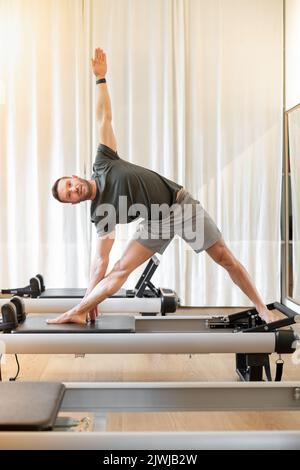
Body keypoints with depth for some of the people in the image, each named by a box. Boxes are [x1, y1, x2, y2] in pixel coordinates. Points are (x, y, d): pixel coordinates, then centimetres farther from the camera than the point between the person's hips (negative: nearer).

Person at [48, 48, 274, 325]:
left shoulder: (102, 164, -5)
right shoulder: (101, 214, -4)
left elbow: (104, 118, -1)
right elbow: (101, 259, -4)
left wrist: (101, 79, -2)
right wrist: (89, 298, -7)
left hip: (180, 204, -1)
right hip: (156, 222, 1)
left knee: (225, 259, -2)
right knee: (120, 269, -8)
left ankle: (262, 308, 7)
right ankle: (77, 313, 0)